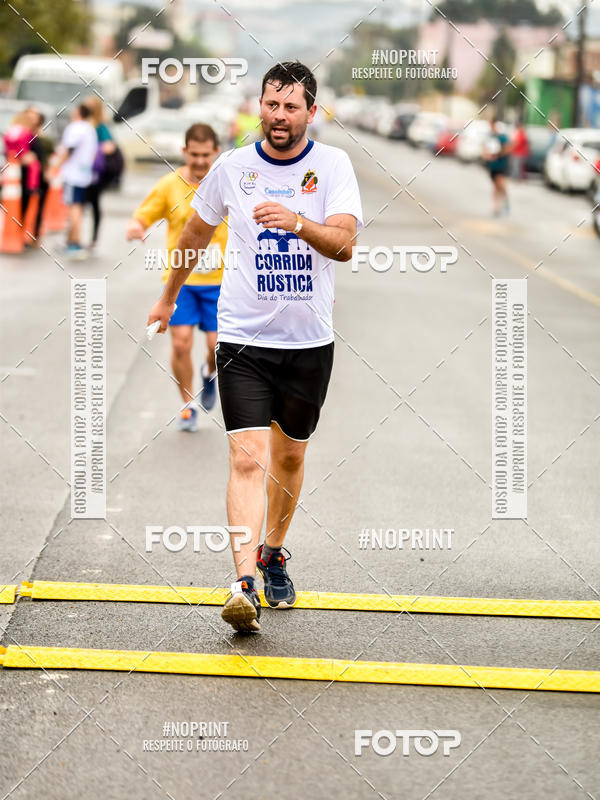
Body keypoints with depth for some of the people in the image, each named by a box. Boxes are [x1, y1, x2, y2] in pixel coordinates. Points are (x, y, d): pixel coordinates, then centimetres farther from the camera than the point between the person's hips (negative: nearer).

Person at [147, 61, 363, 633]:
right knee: (248, 459, -15)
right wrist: (169, 296, 27)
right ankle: (243, 585, -22)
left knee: (289, 456, 16)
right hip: (242, 339, -1)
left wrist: (297, 222, -39)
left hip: (309, 342, 1)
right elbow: (197, 231, 18)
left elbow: (343, 243, -20)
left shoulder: (332, 165, -5)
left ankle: (273, 554, 39)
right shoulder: (231, 166, 0)